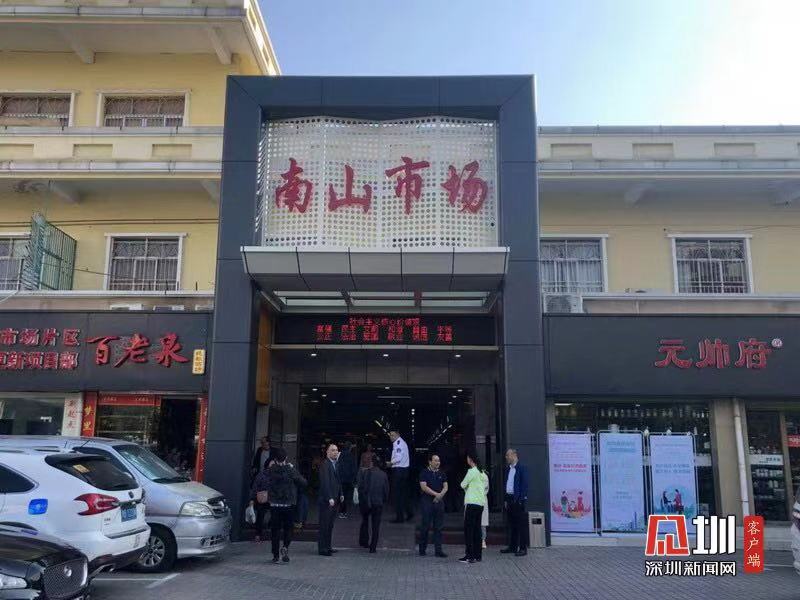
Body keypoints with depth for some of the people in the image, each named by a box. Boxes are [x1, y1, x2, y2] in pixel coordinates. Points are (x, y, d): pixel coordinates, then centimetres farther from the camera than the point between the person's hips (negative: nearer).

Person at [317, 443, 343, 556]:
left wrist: (340, 494, 13)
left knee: (330, 525, 14)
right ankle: (322, 549, 4)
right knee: (324, 525, -2)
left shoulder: (335, 464, 15)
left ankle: (328, 547, 22)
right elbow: (325, 483, -19)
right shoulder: (324, 464, -14)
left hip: (334, 499, 9)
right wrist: (329, 498, -22)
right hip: (326, 500, -9)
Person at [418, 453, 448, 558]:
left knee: (438, 527, 3)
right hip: (427, 501, -4)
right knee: (426, 526, -2)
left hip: (439, 502, 4)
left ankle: (438, 550, 5)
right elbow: (423, 487, -9)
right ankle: (422, 549, 9)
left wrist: (440, 495, -10)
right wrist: (436, 494, -14)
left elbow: (445, 487, 9)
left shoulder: (441, 473, 14)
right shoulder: (424, 472, 0)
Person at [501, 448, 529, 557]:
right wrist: (506, 500, 12)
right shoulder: (508, 470, 16)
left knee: (521, 525, -3)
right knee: (511, 525, 13)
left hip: (518, 500, -8)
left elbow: (524, 485, -12)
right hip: (509, 499, 8)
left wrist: (521, 500, -18)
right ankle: (512, 547, 20)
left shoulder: (522, 468, -7)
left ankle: (523, 548, 1)